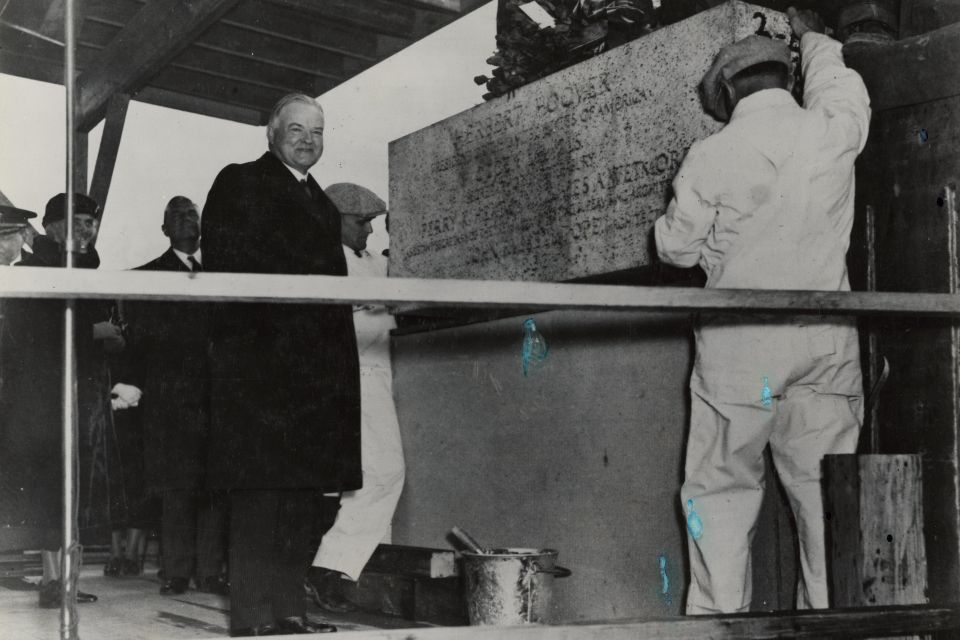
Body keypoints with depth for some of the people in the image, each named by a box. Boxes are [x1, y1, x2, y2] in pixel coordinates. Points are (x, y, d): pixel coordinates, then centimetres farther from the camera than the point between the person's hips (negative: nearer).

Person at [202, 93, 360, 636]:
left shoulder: (322, 205, 24)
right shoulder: (239, 184, 3)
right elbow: (223, 266, -8)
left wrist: (341, 358, 10)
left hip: (314, 365, 7)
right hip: (259, 358, -7)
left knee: (305, 489, 6)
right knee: (259, 487, -8)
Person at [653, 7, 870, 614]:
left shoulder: (710, 158, -9)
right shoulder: (835, 132, -2)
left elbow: (677, 248, 2)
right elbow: (838, 85, 22)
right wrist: (813, 37, 41)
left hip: (740, 346, -3)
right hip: (826, 339, 3)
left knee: (721, 489, 5)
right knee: (823, 490, 9)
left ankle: (721, 619, 5)